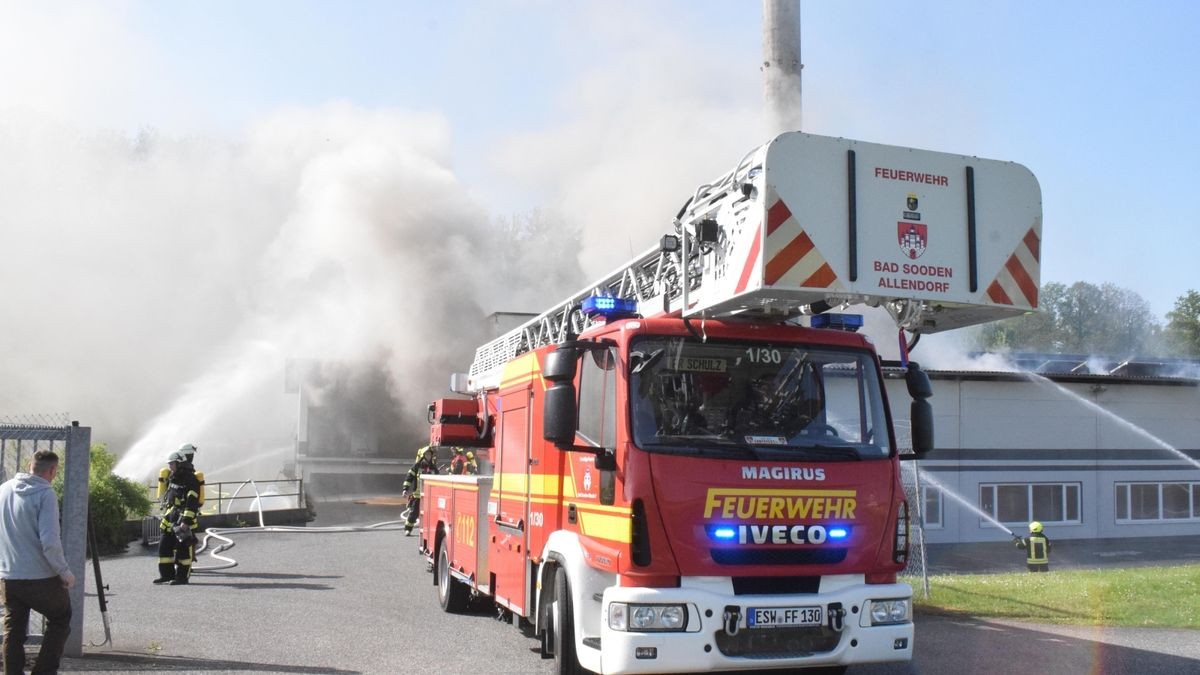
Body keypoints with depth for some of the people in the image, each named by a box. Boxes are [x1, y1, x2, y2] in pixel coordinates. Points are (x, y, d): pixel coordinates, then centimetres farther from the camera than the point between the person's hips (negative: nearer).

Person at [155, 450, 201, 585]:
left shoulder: (190, 479, -13)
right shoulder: (173, 478, 15)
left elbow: (192, 503, -19)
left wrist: (186, 521, -24)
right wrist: (165, 515, 22)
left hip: (183, 519, -9)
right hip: (171, 518, 9)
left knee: (183, 548, -5)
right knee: (164, 546, 10)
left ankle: (182, 576, 1)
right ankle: (167, 574, 18)